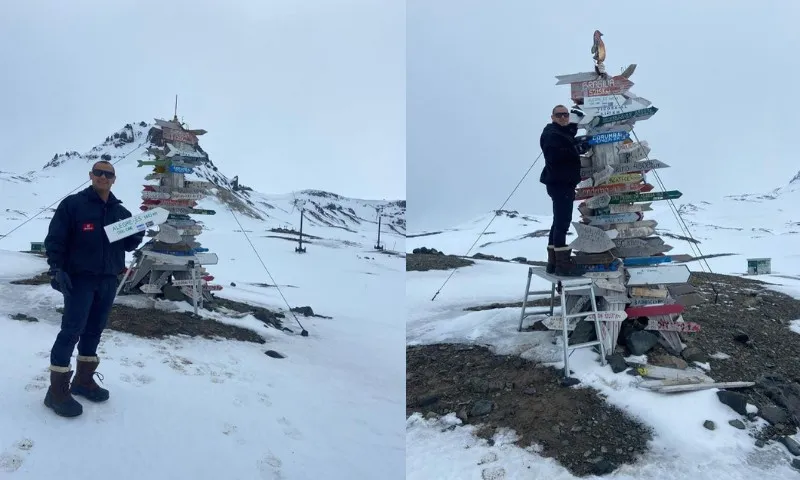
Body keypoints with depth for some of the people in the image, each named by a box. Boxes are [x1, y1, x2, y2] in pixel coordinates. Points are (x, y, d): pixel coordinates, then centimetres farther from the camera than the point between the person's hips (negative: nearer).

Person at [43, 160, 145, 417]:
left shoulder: (121, 212, 11)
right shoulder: (72, 204, -4)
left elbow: (127, 245, 16)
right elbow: (54, 239, -8)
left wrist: (137, 235, -5)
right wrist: (57, 269, -18)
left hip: (109, 280, 6)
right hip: (79, 278, -5)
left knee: (94, 331, 12)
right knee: (71, 331, -9)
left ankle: (83, 380, 24)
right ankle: (57, 391, -3)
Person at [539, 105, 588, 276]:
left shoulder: (564, 132, 21)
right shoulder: (551, 134, -10)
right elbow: (554, 155, -26)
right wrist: (578, 149, -25)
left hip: (564, 182, 11)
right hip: (559, 183, -11)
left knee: (559, 221, 12)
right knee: (562, 221, -12)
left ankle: (554, 262, 17)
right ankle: (562, 264, -12)